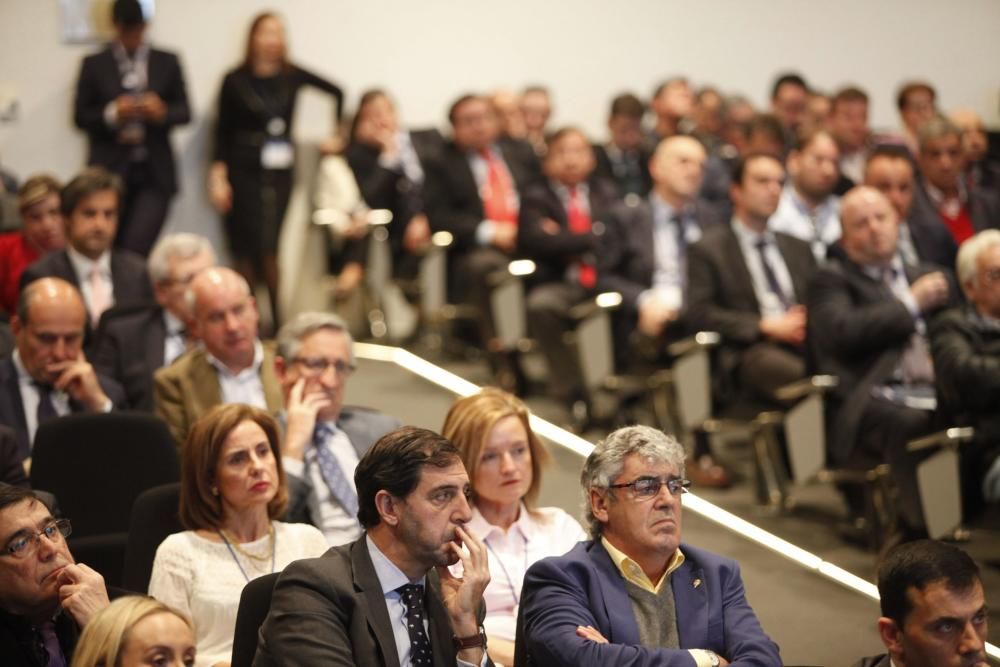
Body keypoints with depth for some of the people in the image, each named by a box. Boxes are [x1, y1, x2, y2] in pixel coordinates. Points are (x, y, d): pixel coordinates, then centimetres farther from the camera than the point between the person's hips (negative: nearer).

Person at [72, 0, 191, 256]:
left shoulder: (167, 63, 9)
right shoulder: (94, 65, 6)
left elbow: (184, 112, 9)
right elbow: (80, 116, 4)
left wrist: (163, 112, -13)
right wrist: (112, 113, -15)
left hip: (154, 172, 0)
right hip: (109, 170, 0)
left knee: (138, 246, -15)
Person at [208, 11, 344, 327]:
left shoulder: (292, 76, 3)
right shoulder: (235, 81, -3)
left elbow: (336, 92, 13)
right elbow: (222, 132, -2)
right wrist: (218, 176, -9)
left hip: (280, 171, 2)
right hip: (243, 171, -1)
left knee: (269, 246, -4)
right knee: (246, 247, -2)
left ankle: (276, 319, 1)